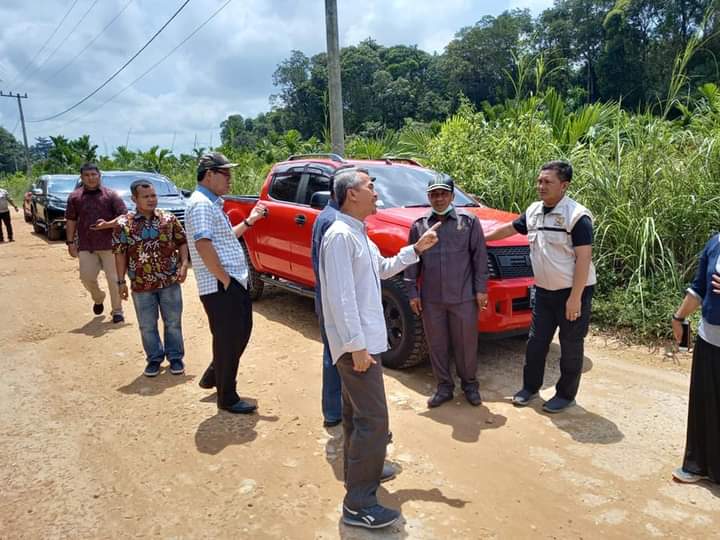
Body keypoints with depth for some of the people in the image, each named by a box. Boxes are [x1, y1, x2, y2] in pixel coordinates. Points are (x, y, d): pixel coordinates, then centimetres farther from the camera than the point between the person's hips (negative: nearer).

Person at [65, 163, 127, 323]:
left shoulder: (111, 195, 0)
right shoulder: (74, 197, 6)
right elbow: (71, 221, 10)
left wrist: (107, 223, -18)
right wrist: (70, 242, 6)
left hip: (109, 244, -2)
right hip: (86, 246, 2)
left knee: (113, 279, 0)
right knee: (87, 277, 5)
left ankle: (117, 311, 14)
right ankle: (98, 298, 35)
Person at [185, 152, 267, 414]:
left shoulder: (212, 203, 17)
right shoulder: (201, 204, -16)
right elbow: (204, 246, -26)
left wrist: (249, 220, 18)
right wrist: (225, 279, -21)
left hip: (235, 283, 10)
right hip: (220, 287, -10)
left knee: (241, 333, 21)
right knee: (228, 341, 1)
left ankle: (212, 376, 38)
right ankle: (227, 399, 16)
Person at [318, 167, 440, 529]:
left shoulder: (358, 234, 14)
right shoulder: (341, 235, -19)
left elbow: (382, 269, 26)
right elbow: (340, 297, -24)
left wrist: (416, 249, 20)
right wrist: (357, 345, -24)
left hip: (364, 338, 11)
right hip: (357, 343, -10)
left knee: (357, 414, 22)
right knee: (373, 420, -7)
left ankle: (361, 471, 38)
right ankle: (358, 504, 3)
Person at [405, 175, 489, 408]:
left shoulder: (469, 222, -1)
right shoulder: (419, 226, 5)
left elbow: (480, 257, 0)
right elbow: (412, 262, 7)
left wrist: (481, 288, -3)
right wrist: (412, 292, 3)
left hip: (464, 297, -2)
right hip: (431, 299, 2)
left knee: (466, 343, 9)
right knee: (437, 345, 11)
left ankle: (469, 384, 29)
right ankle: (444, 386, 26)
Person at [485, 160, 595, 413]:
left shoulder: (577, 216, -16)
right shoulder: (533, 211, 5)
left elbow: (584, 257, -19)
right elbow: (509, 228, 21)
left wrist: (575, 297, -21)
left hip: (573, 291, -6)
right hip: (544, 290, 7)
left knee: (571, 345, 7)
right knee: (536, 342, 13)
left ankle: (566, 395, 23)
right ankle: (530, 387, 29)